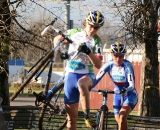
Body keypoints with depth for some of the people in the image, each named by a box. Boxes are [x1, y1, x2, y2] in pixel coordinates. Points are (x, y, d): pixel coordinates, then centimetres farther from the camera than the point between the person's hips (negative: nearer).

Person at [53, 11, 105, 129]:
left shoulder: (96, 41, -4)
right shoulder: (74, 33, 4)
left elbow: (98, 65, -10)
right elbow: (57, 39, 19)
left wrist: (88, 52, -26)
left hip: (87, 75, -3)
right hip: (70, 75, 3)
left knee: (81, 83, -42)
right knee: (72, 116, 3)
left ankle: (87, 117, -36)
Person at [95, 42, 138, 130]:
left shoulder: (127, 66, -23)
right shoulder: (109, 65, -12)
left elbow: (131, 85, -29)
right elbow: (97, 78, -16)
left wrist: (125, 90, -51)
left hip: (130, 95, -5)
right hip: (117, 95, 5)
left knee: (122, 117, -27)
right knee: (119, 121, 9)